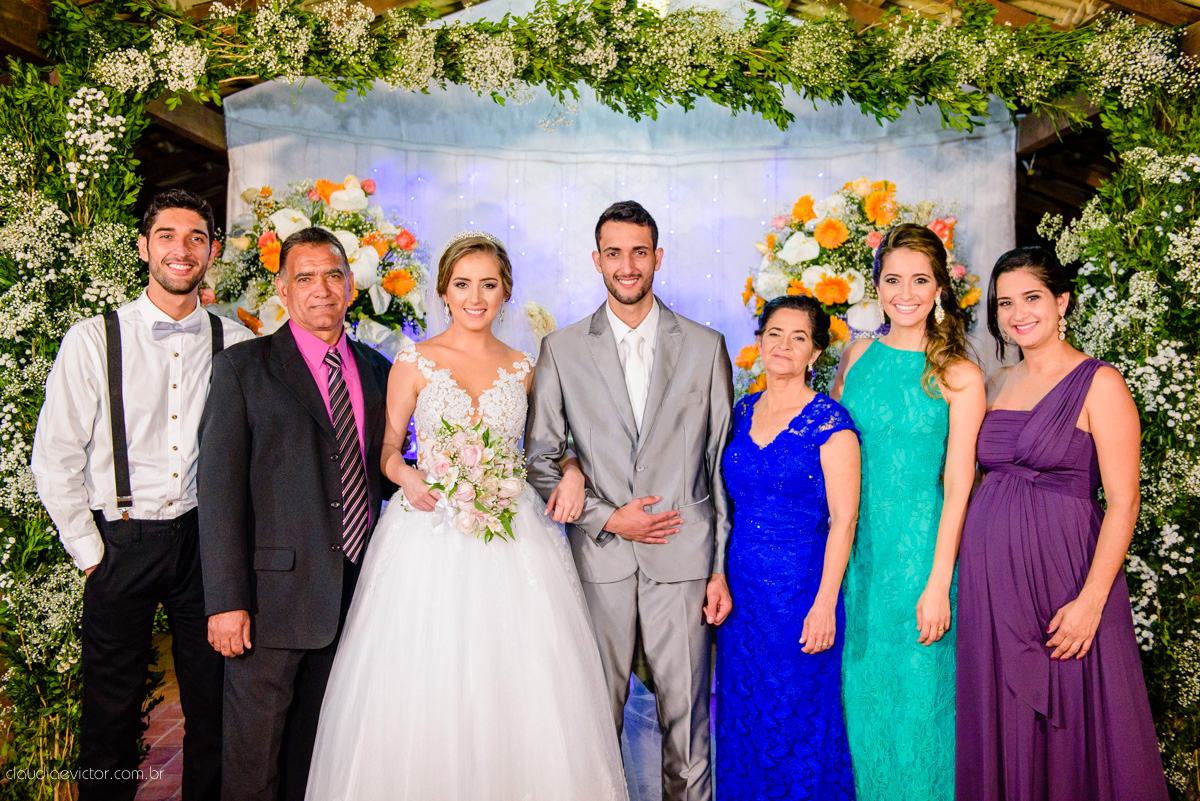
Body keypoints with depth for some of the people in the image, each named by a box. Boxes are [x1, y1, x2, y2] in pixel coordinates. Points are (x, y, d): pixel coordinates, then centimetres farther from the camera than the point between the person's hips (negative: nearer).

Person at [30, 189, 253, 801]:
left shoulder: (236, 343, 1)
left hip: (205, 541, 2)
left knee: (211, 705, 11)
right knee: (111, 711, 9)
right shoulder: (92, 340, -4)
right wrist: (88, 551, -2)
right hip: (122, 543, -1)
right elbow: (54, 457, -1)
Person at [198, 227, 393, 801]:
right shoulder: (242, 367, -3)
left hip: (358, 586, 4)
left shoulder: (375, 369, 11)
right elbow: (219, 488, -9)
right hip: (277, 591, -4)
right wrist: (225, 601, -14)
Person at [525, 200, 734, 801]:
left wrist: (722, 567, 2)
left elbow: (723, 463, 6)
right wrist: (608, 519, -7)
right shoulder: (562, 349, 5)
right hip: (598, 559, 0)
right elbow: (539, 459, 4)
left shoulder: (706, 347, 6)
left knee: (686, 719, 8)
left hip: (683, 559, 0)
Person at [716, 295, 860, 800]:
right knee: (742, 712, 15)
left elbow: (843, 518, -12)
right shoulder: (742, 412, 6)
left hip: (800, 588, -5)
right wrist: (717, 578, 10)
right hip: (740, 587, 5)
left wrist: (825, 603, -16)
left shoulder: (829, 421, -10)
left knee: (797, 717, 7)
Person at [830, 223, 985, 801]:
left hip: (921, 544, -4)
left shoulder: (959, 377, -7)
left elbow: (957, 487, -9)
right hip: (856, 541, 4)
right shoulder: (858, 356, 5)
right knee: (861, 683, 14)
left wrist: (938, 584, -13)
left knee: (916, 692, 6)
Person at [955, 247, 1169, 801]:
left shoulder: (1099, 383, -7)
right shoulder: (998, 384, 11)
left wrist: (1091, 600, -18)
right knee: (999, 726, 14)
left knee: (1068, 725, 6)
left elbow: (1122, 503, -11)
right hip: (988, 571, 6)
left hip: (1061, 567, -5)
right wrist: (961, 569, 7)